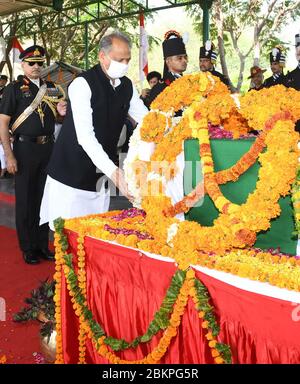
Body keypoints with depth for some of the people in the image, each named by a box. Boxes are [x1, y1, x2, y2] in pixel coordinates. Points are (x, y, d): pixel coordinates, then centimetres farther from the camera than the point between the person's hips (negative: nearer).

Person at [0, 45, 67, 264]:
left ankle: (43, 244, 25)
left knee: (44, 198, 12)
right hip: (26, 148, -4)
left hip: (48, 147, 5)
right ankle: (28, 248, 17)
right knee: (25, 200, 4)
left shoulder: (51, 88, 11)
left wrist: (62, 111, -3)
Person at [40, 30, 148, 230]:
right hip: (72, 172, -6)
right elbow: (85, 136, -26)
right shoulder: (83, 84, -16)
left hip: (101, 174, 6)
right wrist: (114, 172, -34)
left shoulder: (128, 86, 6)